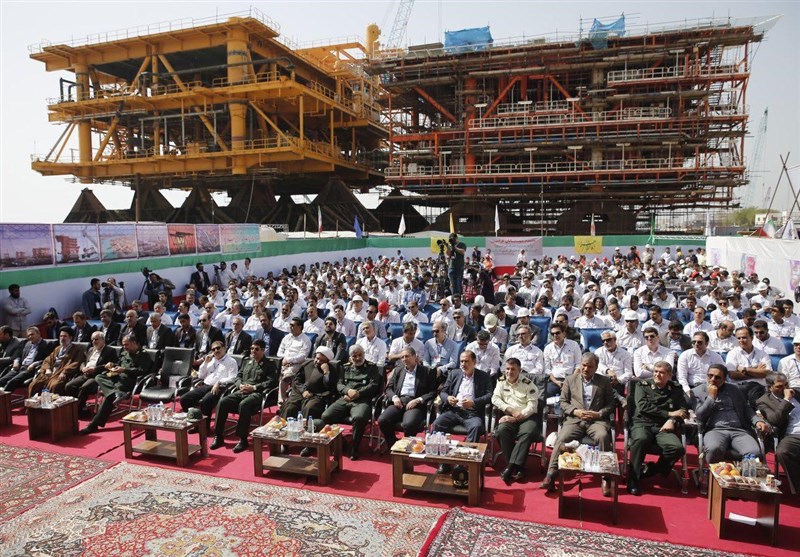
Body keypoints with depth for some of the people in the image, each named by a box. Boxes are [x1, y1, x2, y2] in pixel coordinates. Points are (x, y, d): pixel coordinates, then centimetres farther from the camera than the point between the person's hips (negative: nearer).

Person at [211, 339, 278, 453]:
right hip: (241, 392, 6)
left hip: (257, 393, -6)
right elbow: (238, 376, 22)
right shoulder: (247, 362, 26)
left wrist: (253, 387, -13)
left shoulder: (269, 364, 7)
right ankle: (218, 436, -11)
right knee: (222, 402, -20)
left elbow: (272, 382, -5)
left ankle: (243, 440, -28)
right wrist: (240, 385, -2)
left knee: (243, 405, -37)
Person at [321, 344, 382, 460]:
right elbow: (339, 384, 14)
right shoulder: (345, 367, 22)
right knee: (326, 416, -20)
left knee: (358, 418, -37)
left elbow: (374, 385, 1)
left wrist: (358, 393, -11)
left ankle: (354, 448, -16)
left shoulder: (372, 367, 12)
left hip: (362, 400, -4)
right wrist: (348, 391, -9)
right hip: (344, 399, 4)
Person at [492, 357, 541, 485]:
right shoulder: (501, 381, 10)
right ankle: (517, 467, -25)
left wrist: (518, 417, -17)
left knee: (528, 432, -34)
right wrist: (510, 410, -11)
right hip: (509, 416, 2)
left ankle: (511, 467, -35)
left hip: (527, 416, -2)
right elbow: (495, 398, 3)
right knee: (502, 430, -30)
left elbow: (532, 405, -8)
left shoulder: (528, 383, -1)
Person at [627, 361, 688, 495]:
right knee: (641, 439, -37)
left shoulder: (676, 390, 18)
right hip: (642, 424, -2)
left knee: (678, 448, -29)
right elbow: (643, 406, -3)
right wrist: (669, 414, -5)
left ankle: (650, 471, -8)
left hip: (663, 428, 2)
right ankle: (633, 479, -23)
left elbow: (683, 411, 8)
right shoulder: (642, 385, 11)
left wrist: (672, 420, -13)